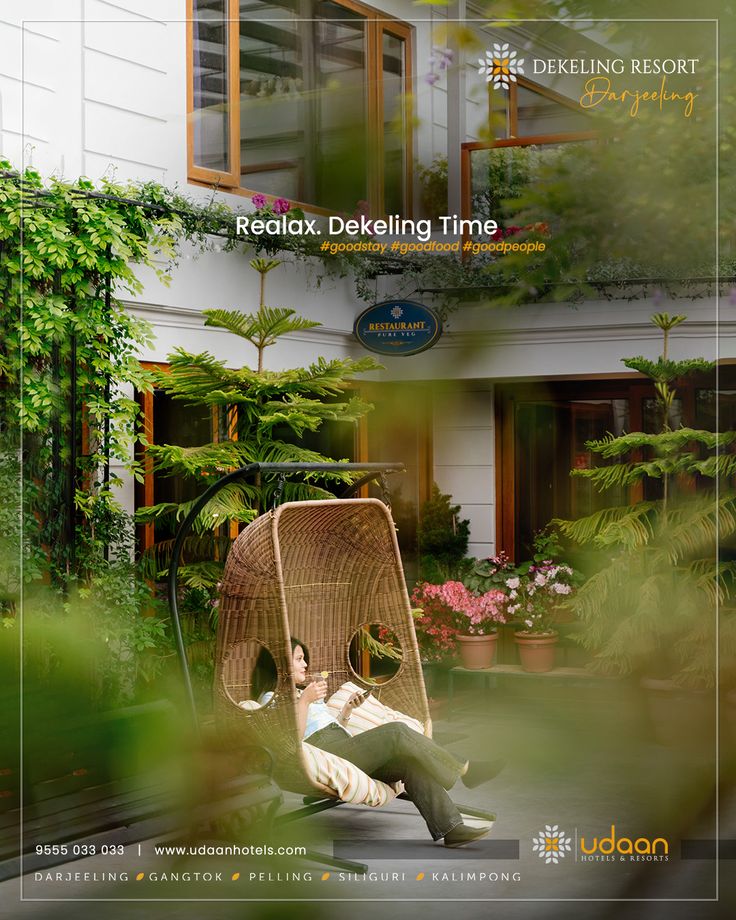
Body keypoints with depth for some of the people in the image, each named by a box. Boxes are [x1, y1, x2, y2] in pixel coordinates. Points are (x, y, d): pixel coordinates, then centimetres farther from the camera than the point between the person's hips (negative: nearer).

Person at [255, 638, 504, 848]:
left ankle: (450, 828, -28)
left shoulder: (301, 692, 34)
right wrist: (304, 700, -15)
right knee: (396, 732, -26)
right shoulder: (271, 698, 8)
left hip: (345, 749, 8)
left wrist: (348, 708, 17)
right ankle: (463, 770, -17)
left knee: (411, 763, -19)